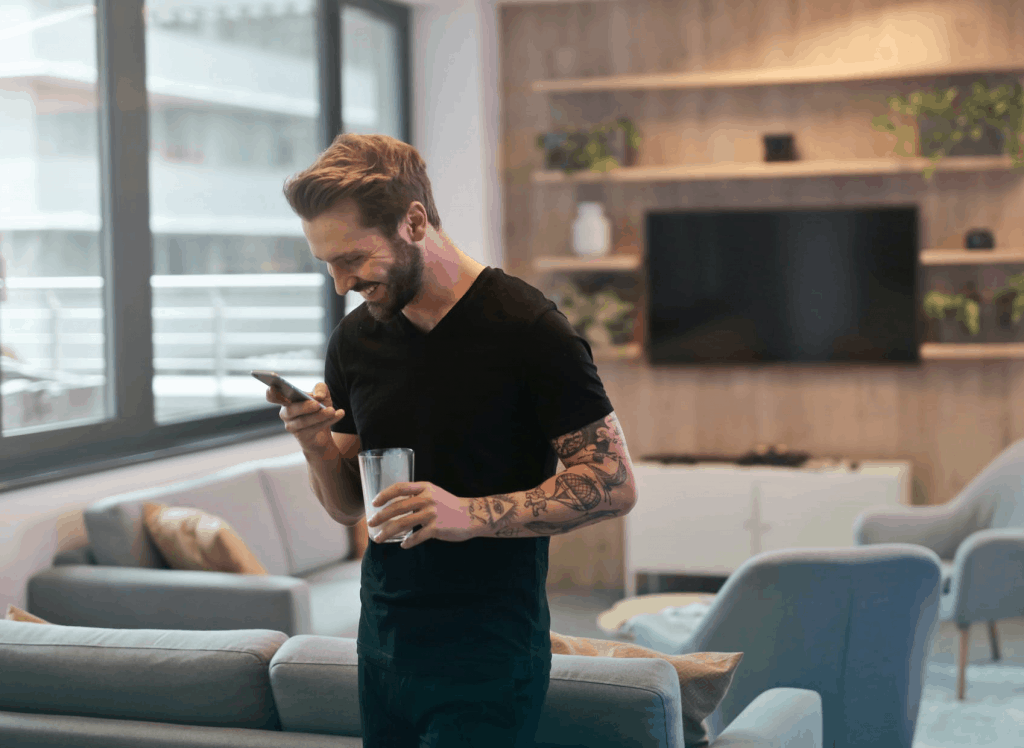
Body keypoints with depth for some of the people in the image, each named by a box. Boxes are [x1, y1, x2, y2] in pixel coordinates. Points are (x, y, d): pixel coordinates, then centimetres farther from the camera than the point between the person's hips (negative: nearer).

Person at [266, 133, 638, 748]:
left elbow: (614, 484, -12)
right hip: (383, 643, 6)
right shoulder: (355, 339, 6)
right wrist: (315, 444, -8)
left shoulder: (527, 329, -12)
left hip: (488, 656, -5)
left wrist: (472, 514, -22)